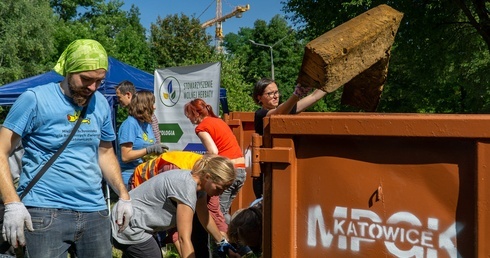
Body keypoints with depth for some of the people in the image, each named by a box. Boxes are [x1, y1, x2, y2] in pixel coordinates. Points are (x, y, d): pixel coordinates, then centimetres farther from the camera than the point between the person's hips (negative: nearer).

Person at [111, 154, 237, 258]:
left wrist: (223, 242, 27)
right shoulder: (186, 187, -29)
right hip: (129, 226, -10)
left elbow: (205, 219, 16)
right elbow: (184, 238, -31)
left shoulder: (199, 182, -1)